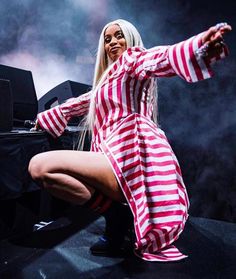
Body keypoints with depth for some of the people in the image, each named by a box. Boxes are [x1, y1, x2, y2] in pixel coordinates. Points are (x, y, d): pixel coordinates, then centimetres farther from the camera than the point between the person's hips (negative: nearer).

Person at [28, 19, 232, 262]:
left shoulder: (134, 60, 9)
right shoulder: (107, 79, 34)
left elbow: (164, 58, -15)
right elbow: (79, 103, 47)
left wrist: (200, 43, -37)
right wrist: (45, 117, 58)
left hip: (130, 155, -9)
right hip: (117, 157, 9)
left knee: (39, 166, -18)